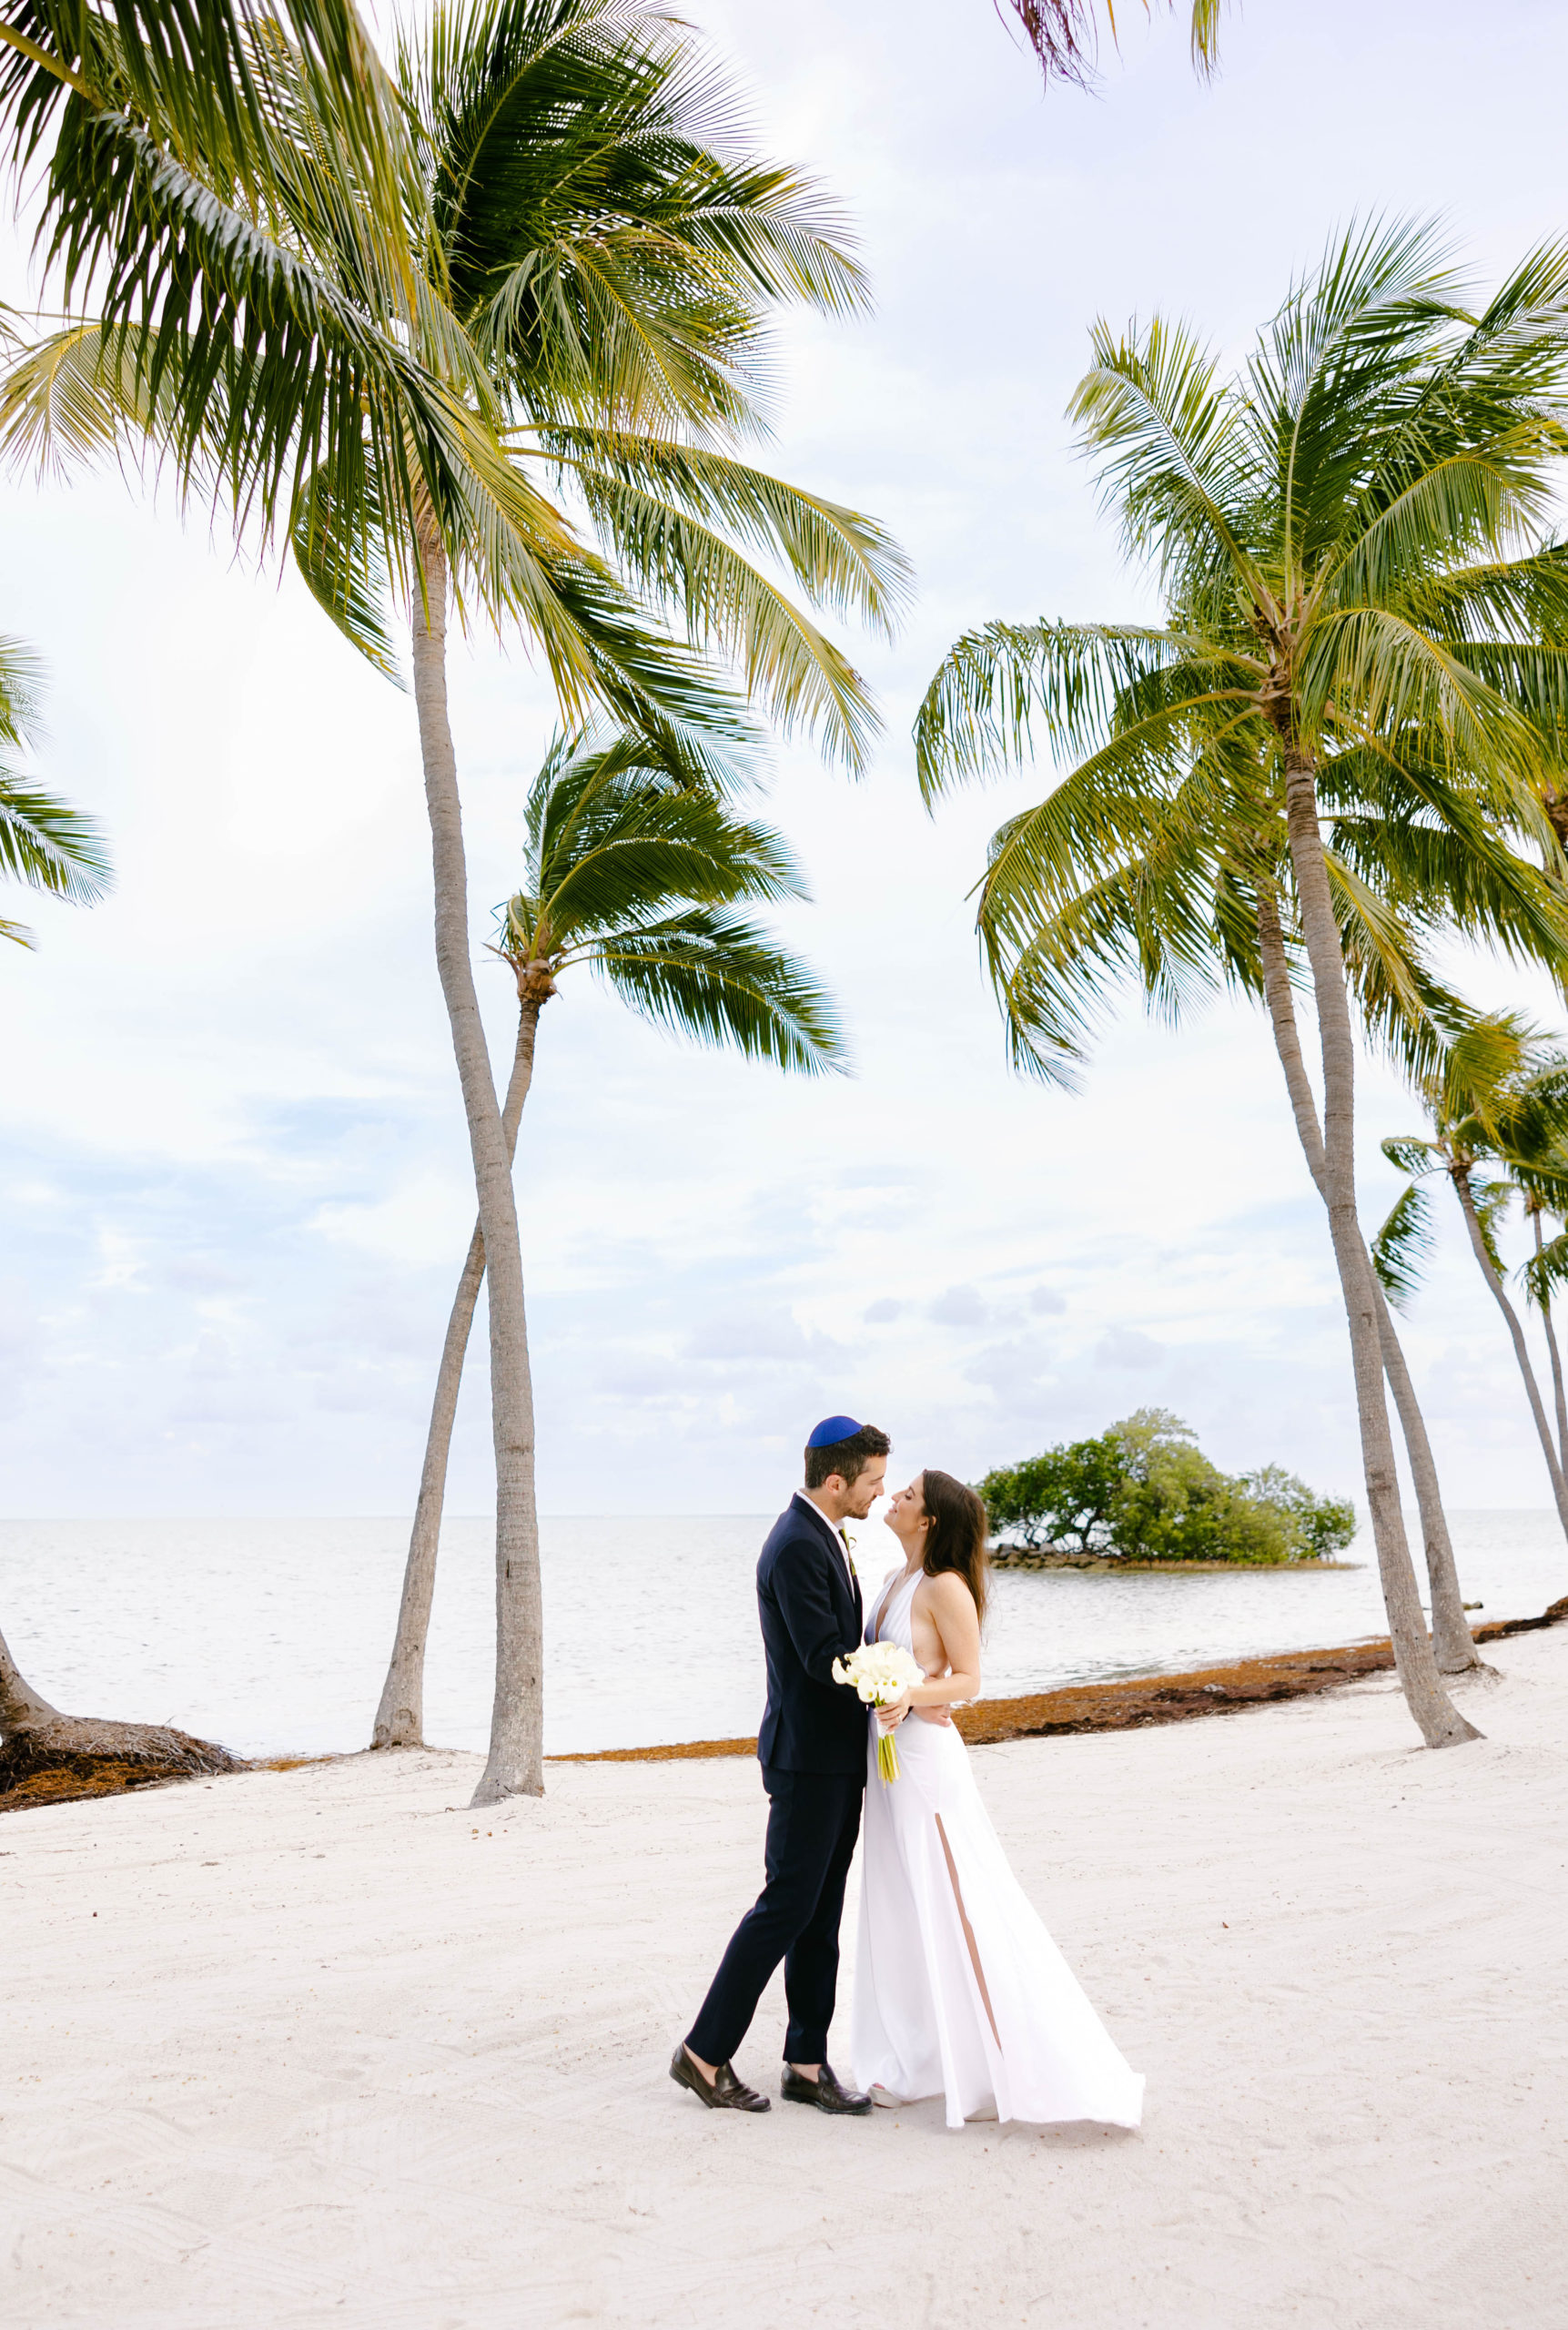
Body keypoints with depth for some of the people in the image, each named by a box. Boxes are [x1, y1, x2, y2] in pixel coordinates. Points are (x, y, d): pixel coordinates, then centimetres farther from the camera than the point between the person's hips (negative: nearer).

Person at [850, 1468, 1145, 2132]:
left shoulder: (946, 1588, -15)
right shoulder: (897, 1580, 9)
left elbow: (967, 1679, -14)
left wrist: (909, 1696, -28)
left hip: (926, 1757, -9)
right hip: (886, 1756, 9)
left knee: (957, 1915, -3)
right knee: (899, 1915, 14)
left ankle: (1008, 2073, 8)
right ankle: (920, 2061, 27)